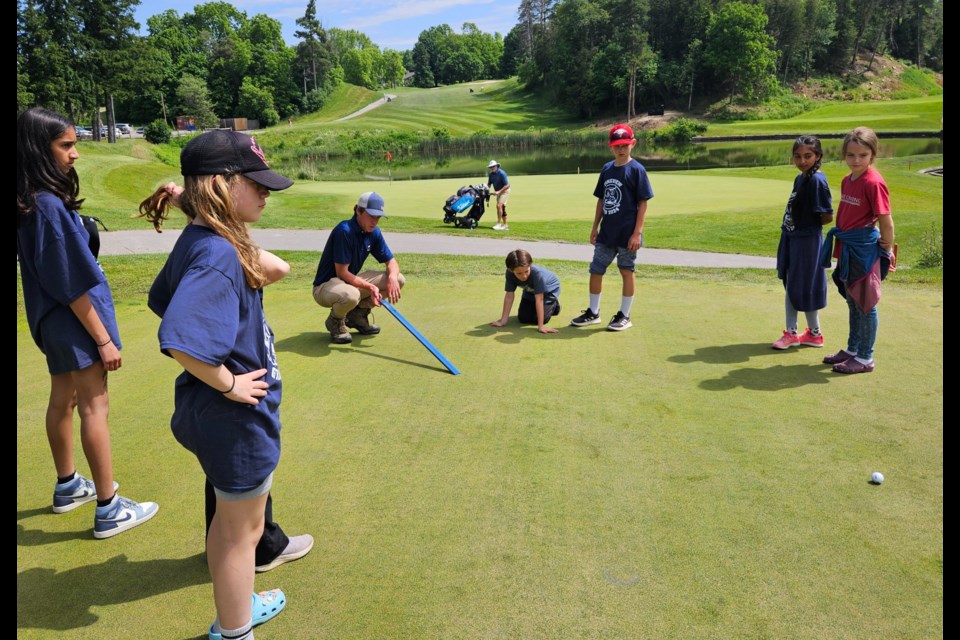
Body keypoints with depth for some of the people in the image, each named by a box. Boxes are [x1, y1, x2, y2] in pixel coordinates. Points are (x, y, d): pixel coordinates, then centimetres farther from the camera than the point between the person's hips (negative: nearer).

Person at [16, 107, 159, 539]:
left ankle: (68, 487, 36)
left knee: (63, 401, 19)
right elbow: (73, 285, -23)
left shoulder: (34, 201, 4)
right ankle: (108, 510, 8)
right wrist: (103, 338, -18)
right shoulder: (49, 206, -23)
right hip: (75, 322, -9)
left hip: (54, 321, 9)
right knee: (94, 408, -2)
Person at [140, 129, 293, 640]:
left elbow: (165, 301, 17)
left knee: (229, 520, 26)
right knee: (242, 532, 11)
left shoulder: (201, 241, 2)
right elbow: (179, 338, -39)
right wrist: (227, 384, -24)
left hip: (216, 415, 9)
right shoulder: (217, 253, -27)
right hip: (237, 419, -9)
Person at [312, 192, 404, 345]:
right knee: (350, 295, -43)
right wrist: (370, 287, -30)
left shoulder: (374, 233, -1)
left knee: (398, 279, -5)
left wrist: (392, 277, -19)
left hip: (351, 281, 8)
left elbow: (391, 261, 4)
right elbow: (342, 272, -25)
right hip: (325, 286, -8)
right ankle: (335, 321, -6)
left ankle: (357, 314, 8)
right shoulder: (344, 231, -25)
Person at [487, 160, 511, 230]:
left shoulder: (501, 173, -21)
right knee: (502, 208, 9)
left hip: (505, 190, -8)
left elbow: (507, 185, -24)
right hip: (498, 192, 8)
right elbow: (489, 184, 10)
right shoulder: (491, 174, 1)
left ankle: (499, 223, -18)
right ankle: (505, 225, 14)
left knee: (499, 205, -21)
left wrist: (499, 191, -28)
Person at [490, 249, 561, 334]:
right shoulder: (510, 273, -33)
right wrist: (503, 321, -27)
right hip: (530, 291, 4)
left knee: (537, 319, -13)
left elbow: (539, 299, -44)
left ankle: (554, 304, 16)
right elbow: (509, 296, -26)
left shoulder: (538, 273, -45)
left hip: (549, 290, -4)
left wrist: (541, 326, -43)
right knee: (523, 319, -4)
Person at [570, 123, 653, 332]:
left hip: (627, 234, -6)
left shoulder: (636, 170, -8)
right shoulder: (607, 169, 9)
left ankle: (624, 316, 16)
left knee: (627, 271, 5)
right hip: (606, 233, 6)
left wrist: (637, 232, -15)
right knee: (595, 270, 9)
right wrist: (595, 227, 12)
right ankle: (593, 313, 22)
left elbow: (643, 203, -10)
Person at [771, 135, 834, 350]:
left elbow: (828, 217, -18)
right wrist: (793, 226, 3)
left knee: (803, 288, 3)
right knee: (789, 286, 13)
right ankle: (791, 333, 24)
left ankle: (815, 333, 22)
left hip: (807, 241, -8)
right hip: (791, 238, 9)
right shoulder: (799, 178, 8)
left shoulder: (817, 180, -18)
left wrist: (807, 226, -4)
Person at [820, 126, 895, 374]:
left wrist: (886, 249, -7)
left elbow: (886, 223, -15)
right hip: (847, 248, 8)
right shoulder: (847, 180, 9)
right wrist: (842, 245, 13)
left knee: (865, 303, 1)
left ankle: (865, 358, 12)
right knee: (853, 301, 18)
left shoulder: (873, 182, -17)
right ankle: (852, 349, 32)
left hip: (865, 249, -8)